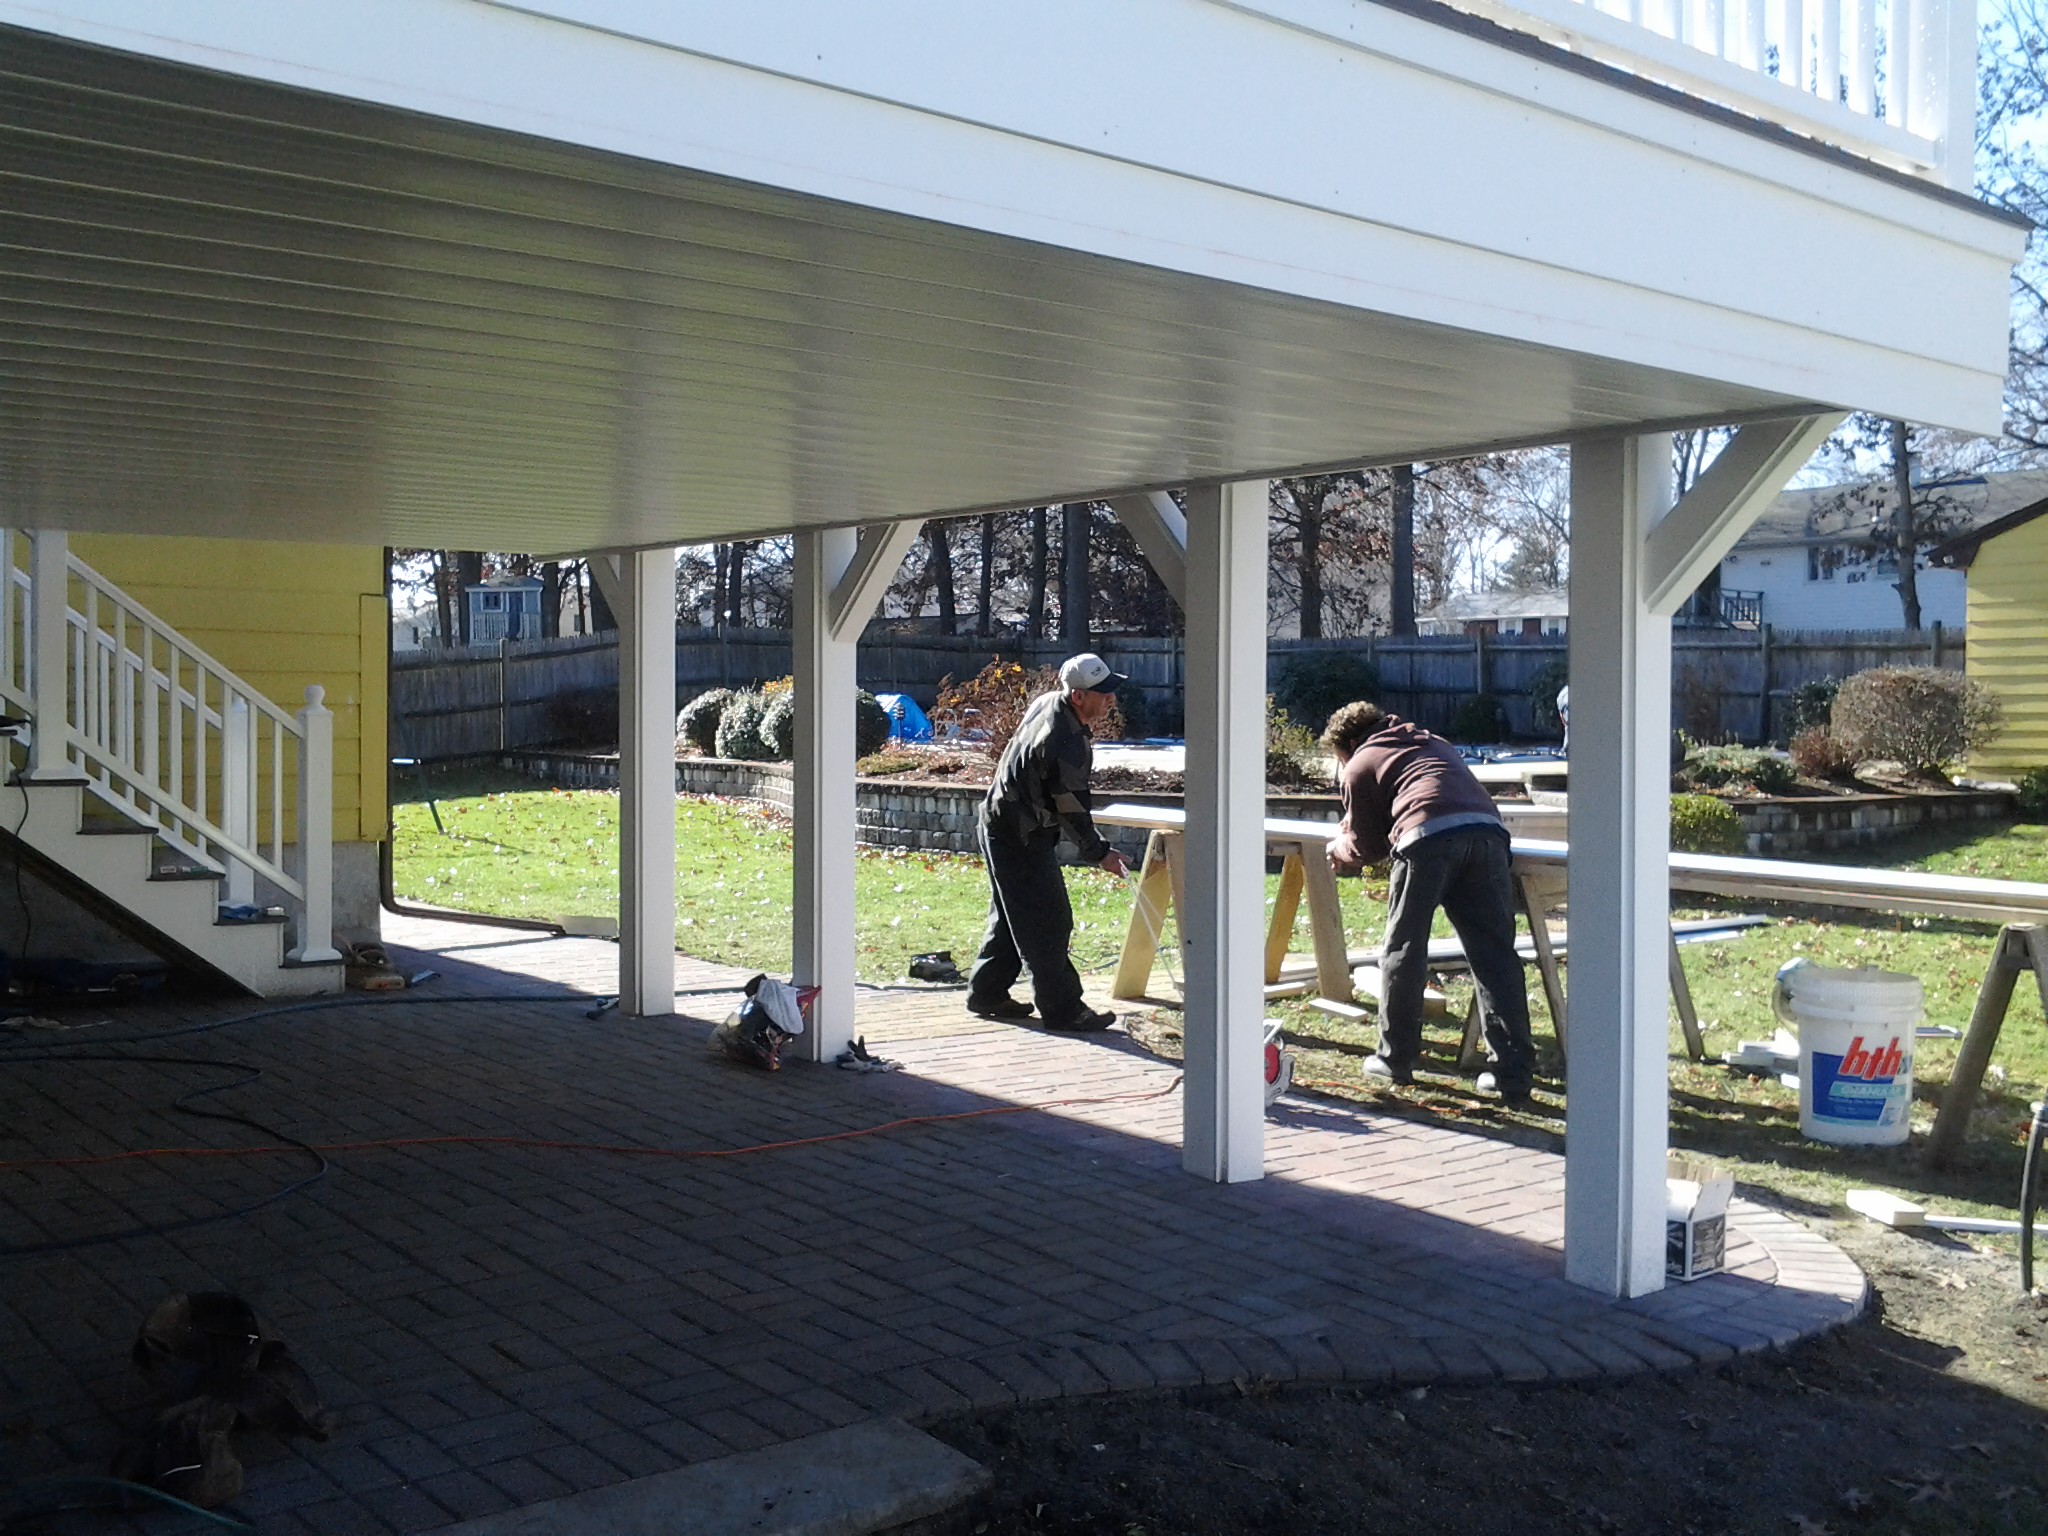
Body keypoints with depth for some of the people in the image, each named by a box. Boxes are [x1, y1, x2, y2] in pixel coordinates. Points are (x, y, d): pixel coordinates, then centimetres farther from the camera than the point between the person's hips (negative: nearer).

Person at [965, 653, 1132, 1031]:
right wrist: (1100, 853, -7)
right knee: (1046, 923, -3)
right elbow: (1072, 810, -18)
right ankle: (1062, 1009, 3)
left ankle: (986, 994, 28)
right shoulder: (1064, 745, -28)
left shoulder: (1046, 703, 0)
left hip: (1000, 826, 10)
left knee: (1011, 918, 19)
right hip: (1020, 840, -10)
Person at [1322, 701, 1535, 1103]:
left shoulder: (1359, 768, 23)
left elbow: (1367, 848, 25)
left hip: (1427, 836, -5)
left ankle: (1395, 1059, 18)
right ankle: (1514, 1074, 1)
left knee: (1403, 950, 10)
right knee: (1495, 957, 5)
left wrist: (1339, 849, 47)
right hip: (1487, 830, 5)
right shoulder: (1434, 743, 40)